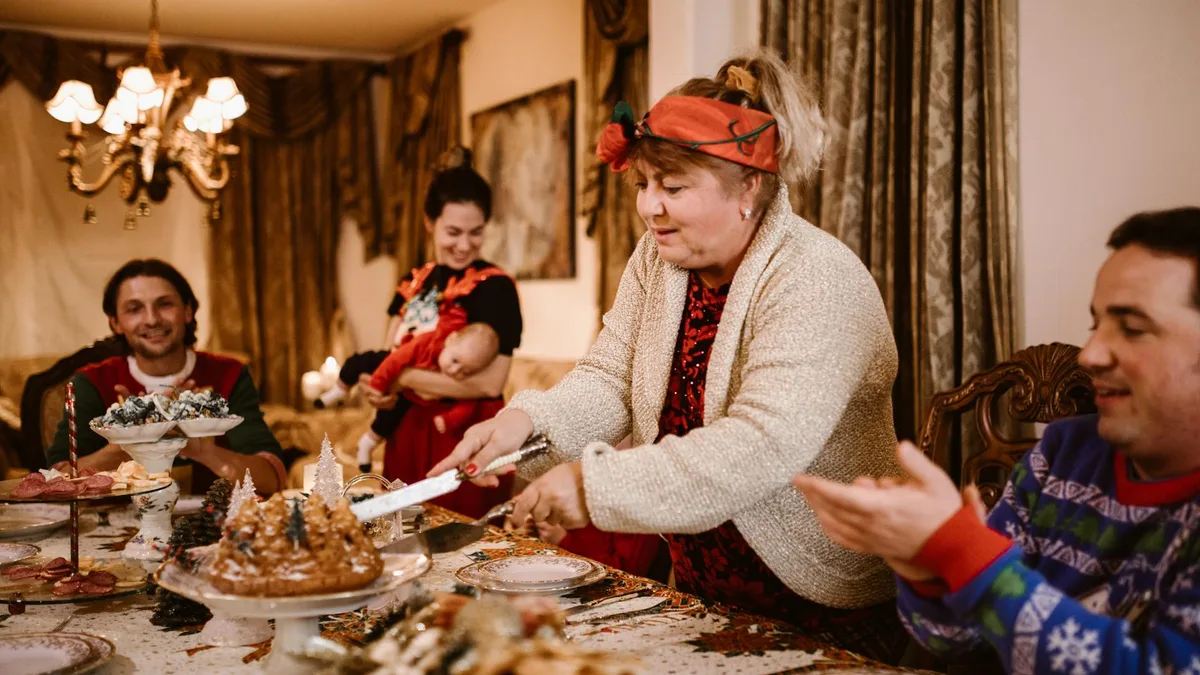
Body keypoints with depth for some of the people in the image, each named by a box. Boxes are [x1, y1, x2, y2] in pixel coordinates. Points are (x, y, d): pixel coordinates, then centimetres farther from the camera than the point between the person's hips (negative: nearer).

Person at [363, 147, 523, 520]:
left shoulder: (495, 286, -10)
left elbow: (489, 383, -18)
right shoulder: (415, 282, 9)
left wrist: (404, 378, -12)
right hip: (408, 432, 6)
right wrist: (379, 387, -8)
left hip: (466, 435, -6)